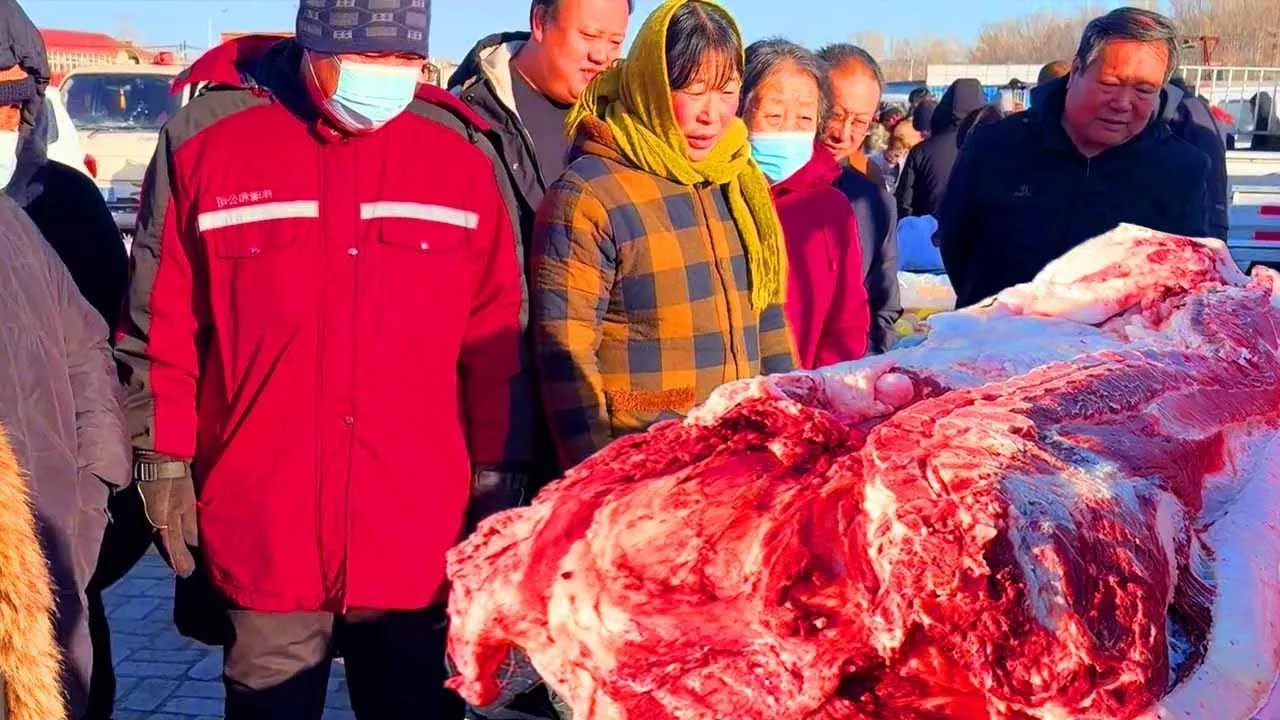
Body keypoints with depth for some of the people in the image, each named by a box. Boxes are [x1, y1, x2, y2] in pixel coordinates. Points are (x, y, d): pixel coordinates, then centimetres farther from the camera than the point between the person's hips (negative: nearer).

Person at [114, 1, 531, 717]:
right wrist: (164, 461, 3)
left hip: (418, 541, 1)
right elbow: (161, 327, 4)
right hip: (261, 538, -1)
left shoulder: (461, 154, 1)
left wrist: (498, 477, 6)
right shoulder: (205, 140, -2)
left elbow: (494, 341, 5)